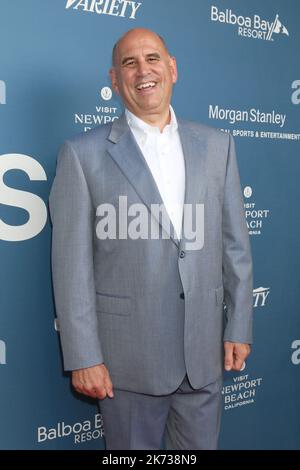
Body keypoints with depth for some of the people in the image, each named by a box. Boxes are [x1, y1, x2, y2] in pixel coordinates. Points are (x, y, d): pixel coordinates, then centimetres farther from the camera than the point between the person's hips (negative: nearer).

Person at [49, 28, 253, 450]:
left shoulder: (216, 145, 4)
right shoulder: (83, 154, -6)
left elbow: (235, 245, 6)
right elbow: (72, 266, -8)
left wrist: (239, 327, 5)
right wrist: (83, 357, -8)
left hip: (205, 350, 3)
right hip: (129, 355, -3)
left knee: (201, 445, 19)